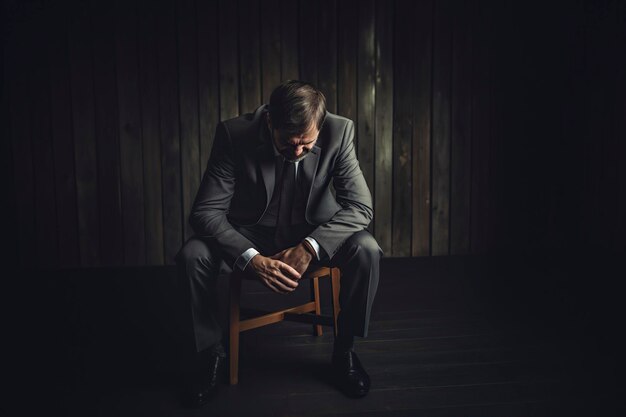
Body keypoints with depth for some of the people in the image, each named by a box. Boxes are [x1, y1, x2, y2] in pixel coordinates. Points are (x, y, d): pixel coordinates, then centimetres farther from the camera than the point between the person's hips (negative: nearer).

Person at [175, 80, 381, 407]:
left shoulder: (339, 132, -20)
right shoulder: (235, 134, -23)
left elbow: (359, 206, -19)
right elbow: (205, 211, -23)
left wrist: (309, 247, -35)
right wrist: (251, 258, -39)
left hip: (315, 231, 1)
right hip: (251, 232, 0)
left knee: (366, 251, -28)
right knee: (192, 256, -27)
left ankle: (345, 348, -3)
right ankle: (212, 353, -3)